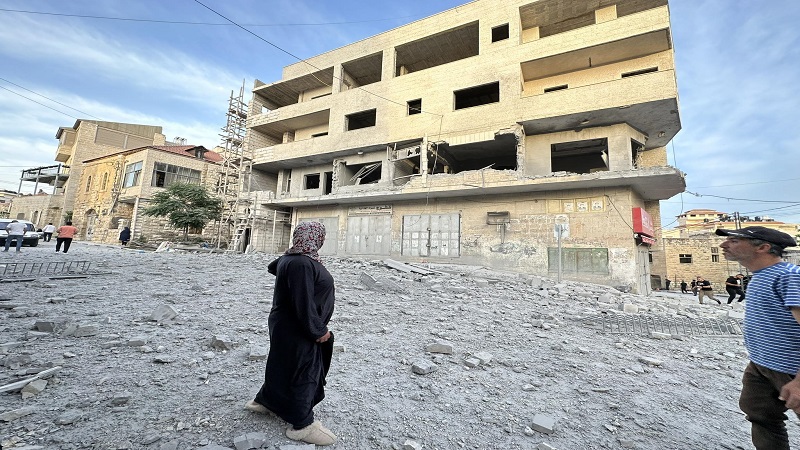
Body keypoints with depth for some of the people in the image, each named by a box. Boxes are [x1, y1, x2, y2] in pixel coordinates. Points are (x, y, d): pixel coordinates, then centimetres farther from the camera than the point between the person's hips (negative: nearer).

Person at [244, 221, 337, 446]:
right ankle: (302, 425, 23)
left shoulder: (290, 258, 2)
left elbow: (273, 267, 25)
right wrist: (318, 330, -20)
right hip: (298, 330, -10)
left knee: (283, 366, 26)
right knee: (302, 371, 5)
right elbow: (304, 304, -30)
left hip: (289, 326, 10)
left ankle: (263, 401, 46)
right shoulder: (302, 264, -30)